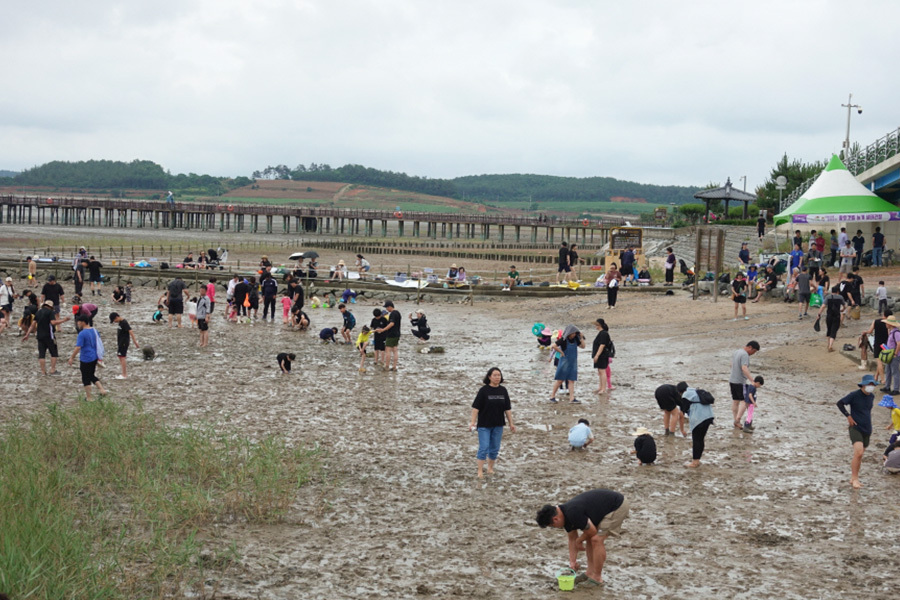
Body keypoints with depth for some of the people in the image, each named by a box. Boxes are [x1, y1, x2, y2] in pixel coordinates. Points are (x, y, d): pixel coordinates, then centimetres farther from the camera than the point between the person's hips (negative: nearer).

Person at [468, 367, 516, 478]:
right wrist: (472, 422, -16)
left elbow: (507, 408, 9)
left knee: (495, 448, 11)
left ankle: (490, 468, 27)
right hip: (484, 425, -4)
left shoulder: (503, 391, 3)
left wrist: (511, 423, 9)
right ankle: (480, 471, 1)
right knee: (484, 448, -6)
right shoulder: (484, 390, -10)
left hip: (498, 425, 4)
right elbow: (476, 407, -11)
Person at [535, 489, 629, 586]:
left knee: (597, 539, -11)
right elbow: (572, 539, 13)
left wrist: (579, 541, 5)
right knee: (589, 538, 12)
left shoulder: (573, 513, -27)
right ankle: (590, 572, 20)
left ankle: (597, 577, 0)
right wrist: (572, 561, 10)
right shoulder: (566, 515, 2)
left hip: (618, 507, -10)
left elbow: (592, 531, -14)